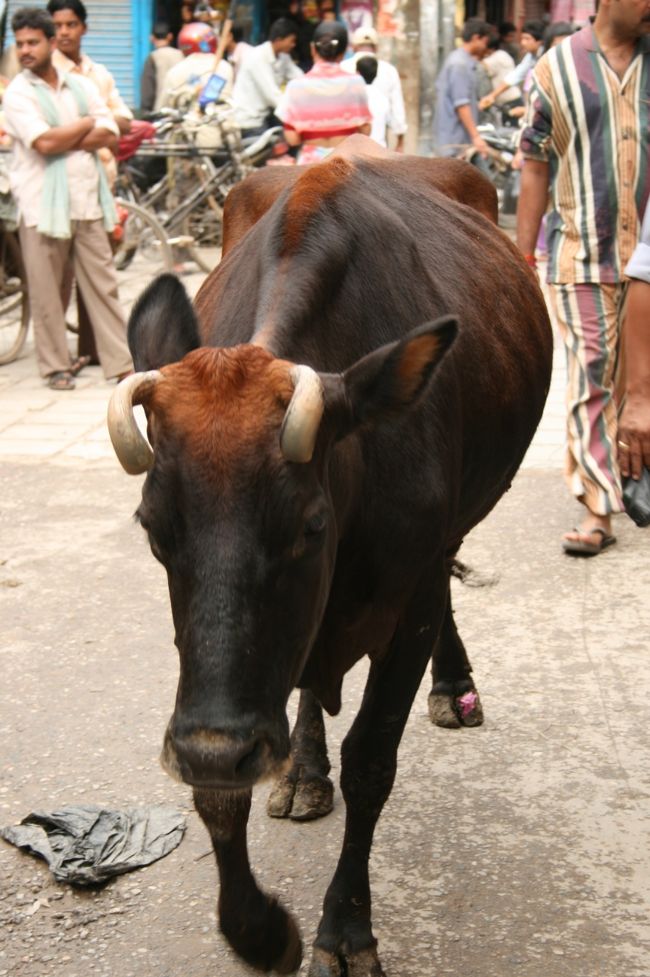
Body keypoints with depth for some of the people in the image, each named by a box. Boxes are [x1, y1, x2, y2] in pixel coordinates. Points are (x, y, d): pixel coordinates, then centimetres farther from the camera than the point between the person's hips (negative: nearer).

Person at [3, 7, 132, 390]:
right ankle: (57, 365, 13)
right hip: (42, 203, -3)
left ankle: (122, 362, 8)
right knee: (47, 290, 1)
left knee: (103, 283, 4)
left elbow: (109, 135, 1)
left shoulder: (81, 85, 11)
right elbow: (43, 143, -16)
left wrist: (63, 141, -11)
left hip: (86, 198, 3)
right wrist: (86, 124, -3)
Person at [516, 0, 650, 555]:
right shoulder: (559, 68, 1)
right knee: (590, 379, -4)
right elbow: (535, 169, 3)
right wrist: (522, 260, 1)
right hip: (582, 255, -2)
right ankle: (598, 510, -2)